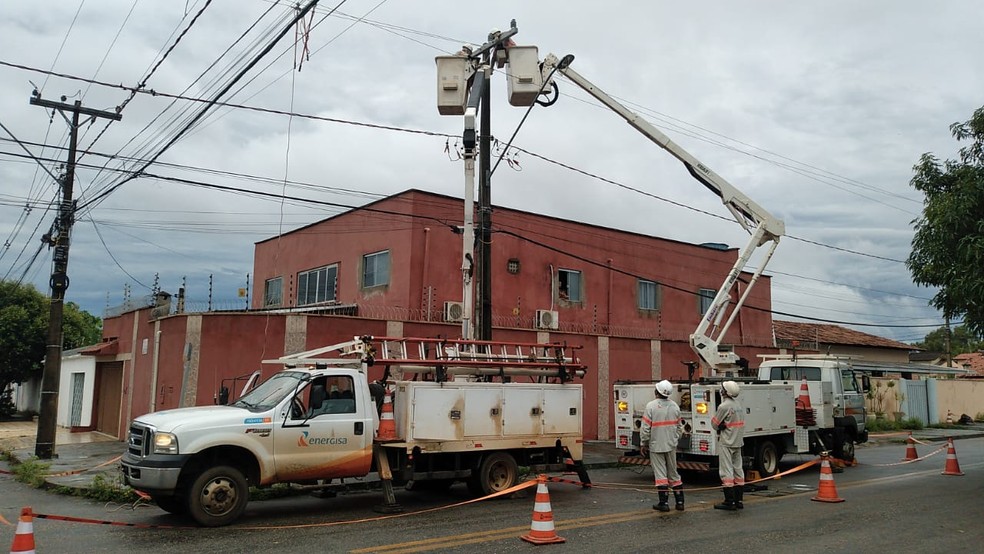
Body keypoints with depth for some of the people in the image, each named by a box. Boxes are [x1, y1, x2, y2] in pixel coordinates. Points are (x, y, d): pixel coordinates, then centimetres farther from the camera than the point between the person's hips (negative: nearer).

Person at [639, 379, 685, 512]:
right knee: (673, 473, 14)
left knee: (660, 473, 1)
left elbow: (645, 428, -14)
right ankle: (679, 501, 17)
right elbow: (679, 426, 9)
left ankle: (664, 502, 2)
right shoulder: (674, 406, 1)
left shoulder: (651, 406, -15)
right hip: (671, 445, 5)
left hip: (656, 445, -5)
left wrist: (643, 444, -3)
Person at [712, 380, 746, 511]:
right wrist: (726, 425, 4)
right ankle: (738, 501, 17)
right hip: (738, 442, 9)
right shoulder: (738, 405, 10)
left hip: (726, 443, -9)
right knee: (738, 469, 12)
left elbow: (714, 423, -11)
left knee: (726, 471, -5)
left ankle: (729, 502, -4)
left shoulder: (724, 406, -18)